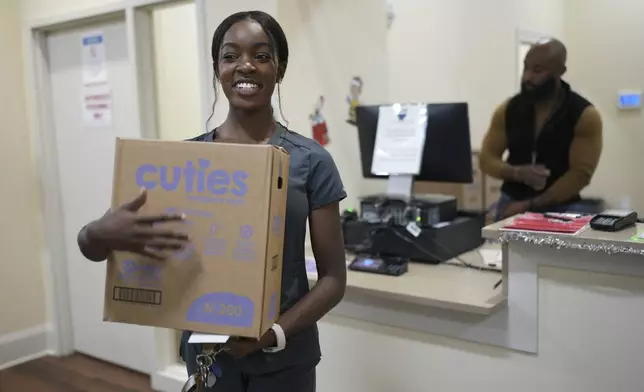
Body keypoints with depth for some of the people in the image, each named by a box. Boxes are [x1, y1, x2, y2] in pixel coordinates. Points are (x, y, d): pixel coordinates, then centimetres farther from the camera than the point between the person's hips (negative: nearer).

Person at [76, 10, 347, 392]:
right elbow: (90, 244, -2)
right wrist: (103, 233, -25)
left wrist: (274, 332, -19)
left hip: (285, 356, -2)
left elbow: (334, 277, -5)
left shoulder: (311, 161, -8)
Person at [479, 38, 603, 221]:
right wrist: (518, 173, -19)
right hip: (511, 204, 3)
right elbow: (486, 159, 3)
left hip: (560, 209, -2)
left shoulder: (585, 115, -9)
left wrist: (530, 205, -18)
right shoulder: (508, 109, 1)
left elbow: (580, 174, -13)